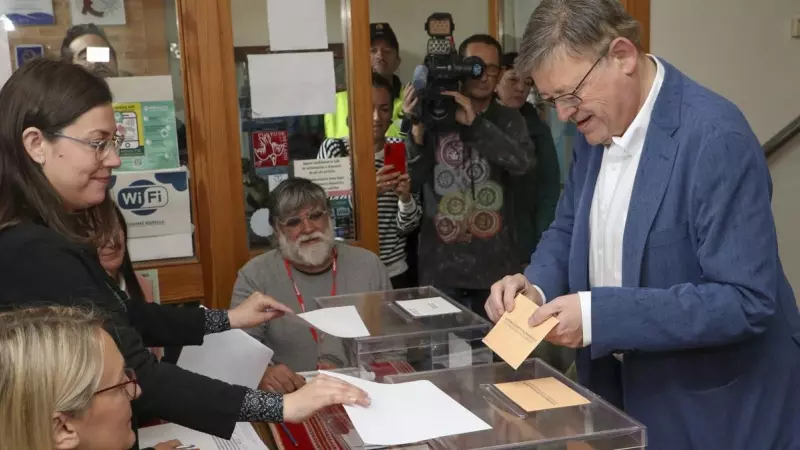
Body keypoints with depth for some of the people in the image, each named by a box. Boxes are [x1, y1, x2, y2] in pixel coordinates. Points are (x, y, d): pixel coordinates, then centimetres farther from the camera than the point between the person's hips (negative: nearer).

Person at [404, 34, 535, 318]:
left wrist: (474, 123, -19)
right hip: (440, 262, 0)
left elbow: (524, 164, -14)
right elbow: (411, 183, -2)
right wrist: (417, 130, -16)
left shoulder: (509, 120, 6)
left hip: (495, 262, 1)